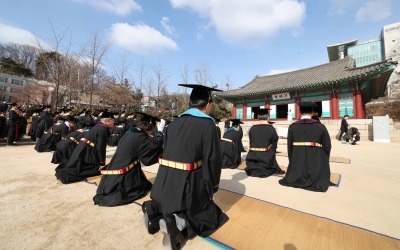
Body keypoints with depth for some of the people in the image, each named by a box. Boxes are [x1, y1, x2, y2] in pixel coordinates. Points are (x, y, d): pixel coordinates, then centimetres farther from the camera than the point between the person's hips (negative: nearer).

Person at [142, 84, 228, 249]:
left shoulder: (174, 123, 8)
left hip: (166, 180, 7)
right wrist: (213, 184, 6)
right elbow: (213, 159, -11)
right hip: (188, 182, -7)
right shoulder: (207, 125, -12)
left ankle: (154, 211, 6)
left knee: (171, 203, 34)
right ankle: (178, 223, -11)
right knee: (211, 214, 14)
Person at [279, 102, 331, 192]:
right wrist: (323, 163, 17)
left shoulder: (292, 127, -5)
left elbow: (289, 147, 0)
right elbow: (327, 147, -1)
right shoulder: (320, 126, -6)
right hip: (317, 165, -1)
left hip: (297, 164, 1)